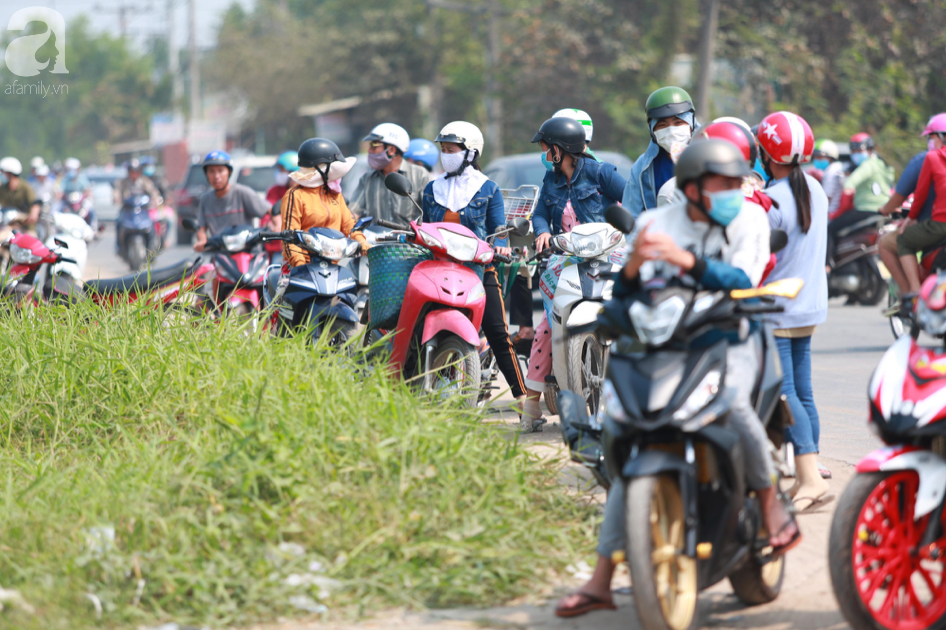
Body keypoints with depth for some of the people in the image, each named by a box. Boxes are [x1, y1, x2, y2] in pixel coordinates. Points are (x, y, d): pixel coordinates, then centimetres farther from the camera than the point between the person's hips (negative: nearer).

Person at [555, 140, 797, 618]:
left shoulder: (749, 218, -3)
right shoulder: (655, 224, 0)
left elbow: (742, 282, -18)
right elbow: (625, 296, -5)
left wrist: (688, 262, -34)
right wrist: (633, 266, -28)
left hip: (730, 341, -2)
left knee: (732, 404, -36)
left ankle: (770, 505, -10)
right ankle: (600, 581, -4)